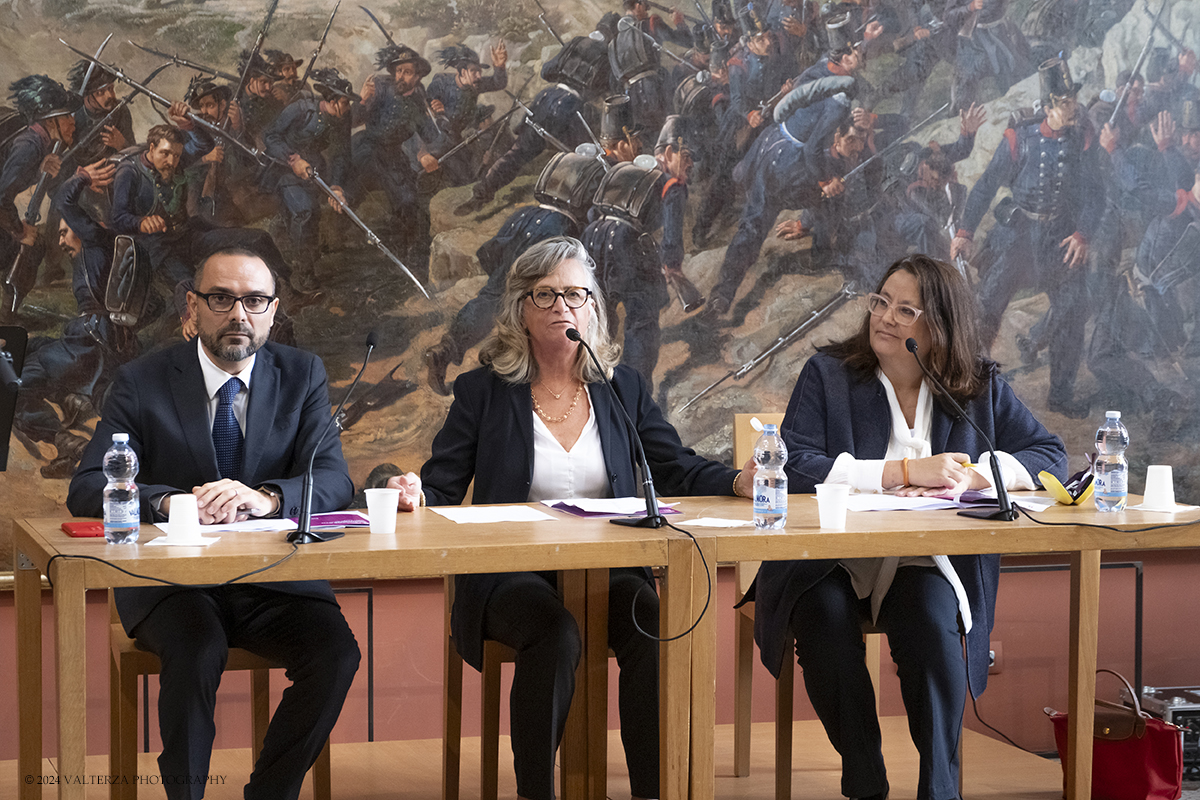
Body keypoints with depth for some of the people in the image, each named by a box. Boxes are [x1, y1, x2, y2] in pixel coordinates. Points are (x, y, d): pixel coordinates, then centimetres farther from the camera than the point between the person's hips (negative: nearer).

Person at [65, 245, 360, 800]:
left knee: (336, 650, -25)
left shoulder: (303, 375, 5)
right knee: (197, 651, -33)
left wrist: (265, 497, -30)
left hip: (275, 576, 2)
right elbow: (87, 490, -9)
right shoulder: (142, 382, 0)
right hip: (173, 580, -2)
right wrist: (169, 502, -30)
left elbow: (333, 482, -7)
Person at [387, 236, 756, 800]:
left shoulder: (624, 388, 14)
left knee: (655, 630, -29)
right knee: (555, 635, -34)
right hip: (511, 576, -2)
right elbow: (442, 488, 3)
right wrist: (415, 496, -21)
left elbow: (676, 470, 9)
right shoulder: (483, 392, 6)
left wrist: (738, 482, -10)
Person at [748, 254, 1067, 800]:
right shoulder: (829, 374, 2)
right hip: (828, 559, -1)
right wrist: (908, 472, -17)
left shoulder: (981, 386, 10)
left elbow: (1049, 456, 5)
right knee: (825, 618, -32)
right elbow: (794, 466, -13)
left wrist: (968, 476, -14)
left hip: (924, 563, 1)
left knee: (934, 624, -31)